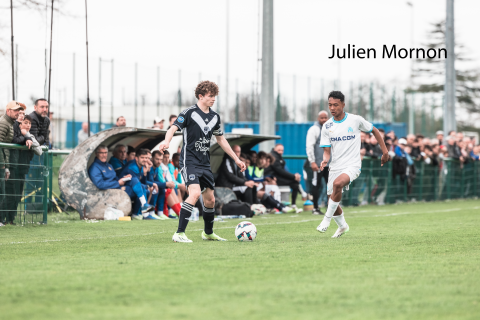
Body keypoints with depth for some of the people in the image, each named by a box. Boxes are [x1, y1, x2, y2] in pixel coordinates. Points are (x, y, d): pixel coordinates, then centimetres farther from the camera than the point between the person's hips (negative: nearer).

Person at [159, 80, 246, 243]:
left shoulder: (215, 117, 11)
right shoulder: (190, 112, -8)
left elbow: (221, 139, 23)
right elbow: (173, 128, -18)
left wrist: (236, 159, 24)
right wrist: (166, 142, -40)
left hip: (205, 163, 7)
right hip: (189, 161, -7)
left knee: (210, 199, 12)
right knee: (195, 193, -25)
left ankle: (208, 233, 34)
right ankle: (179, 233, -23)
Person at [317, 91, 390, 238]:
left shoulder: (355, 120, -5)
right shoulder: (327, 126, 2)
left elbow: (374, 131, 10)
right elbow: (327, 150, 3)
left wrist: (385, 151, 8)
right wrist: (325, 161, -20)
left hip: (352, 165, -4)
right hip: (335, 167, 4)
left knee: (337, 183, -34)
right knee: (333, 200, 7)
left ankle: (327, 218, -18)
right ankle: (342, 226, 37)